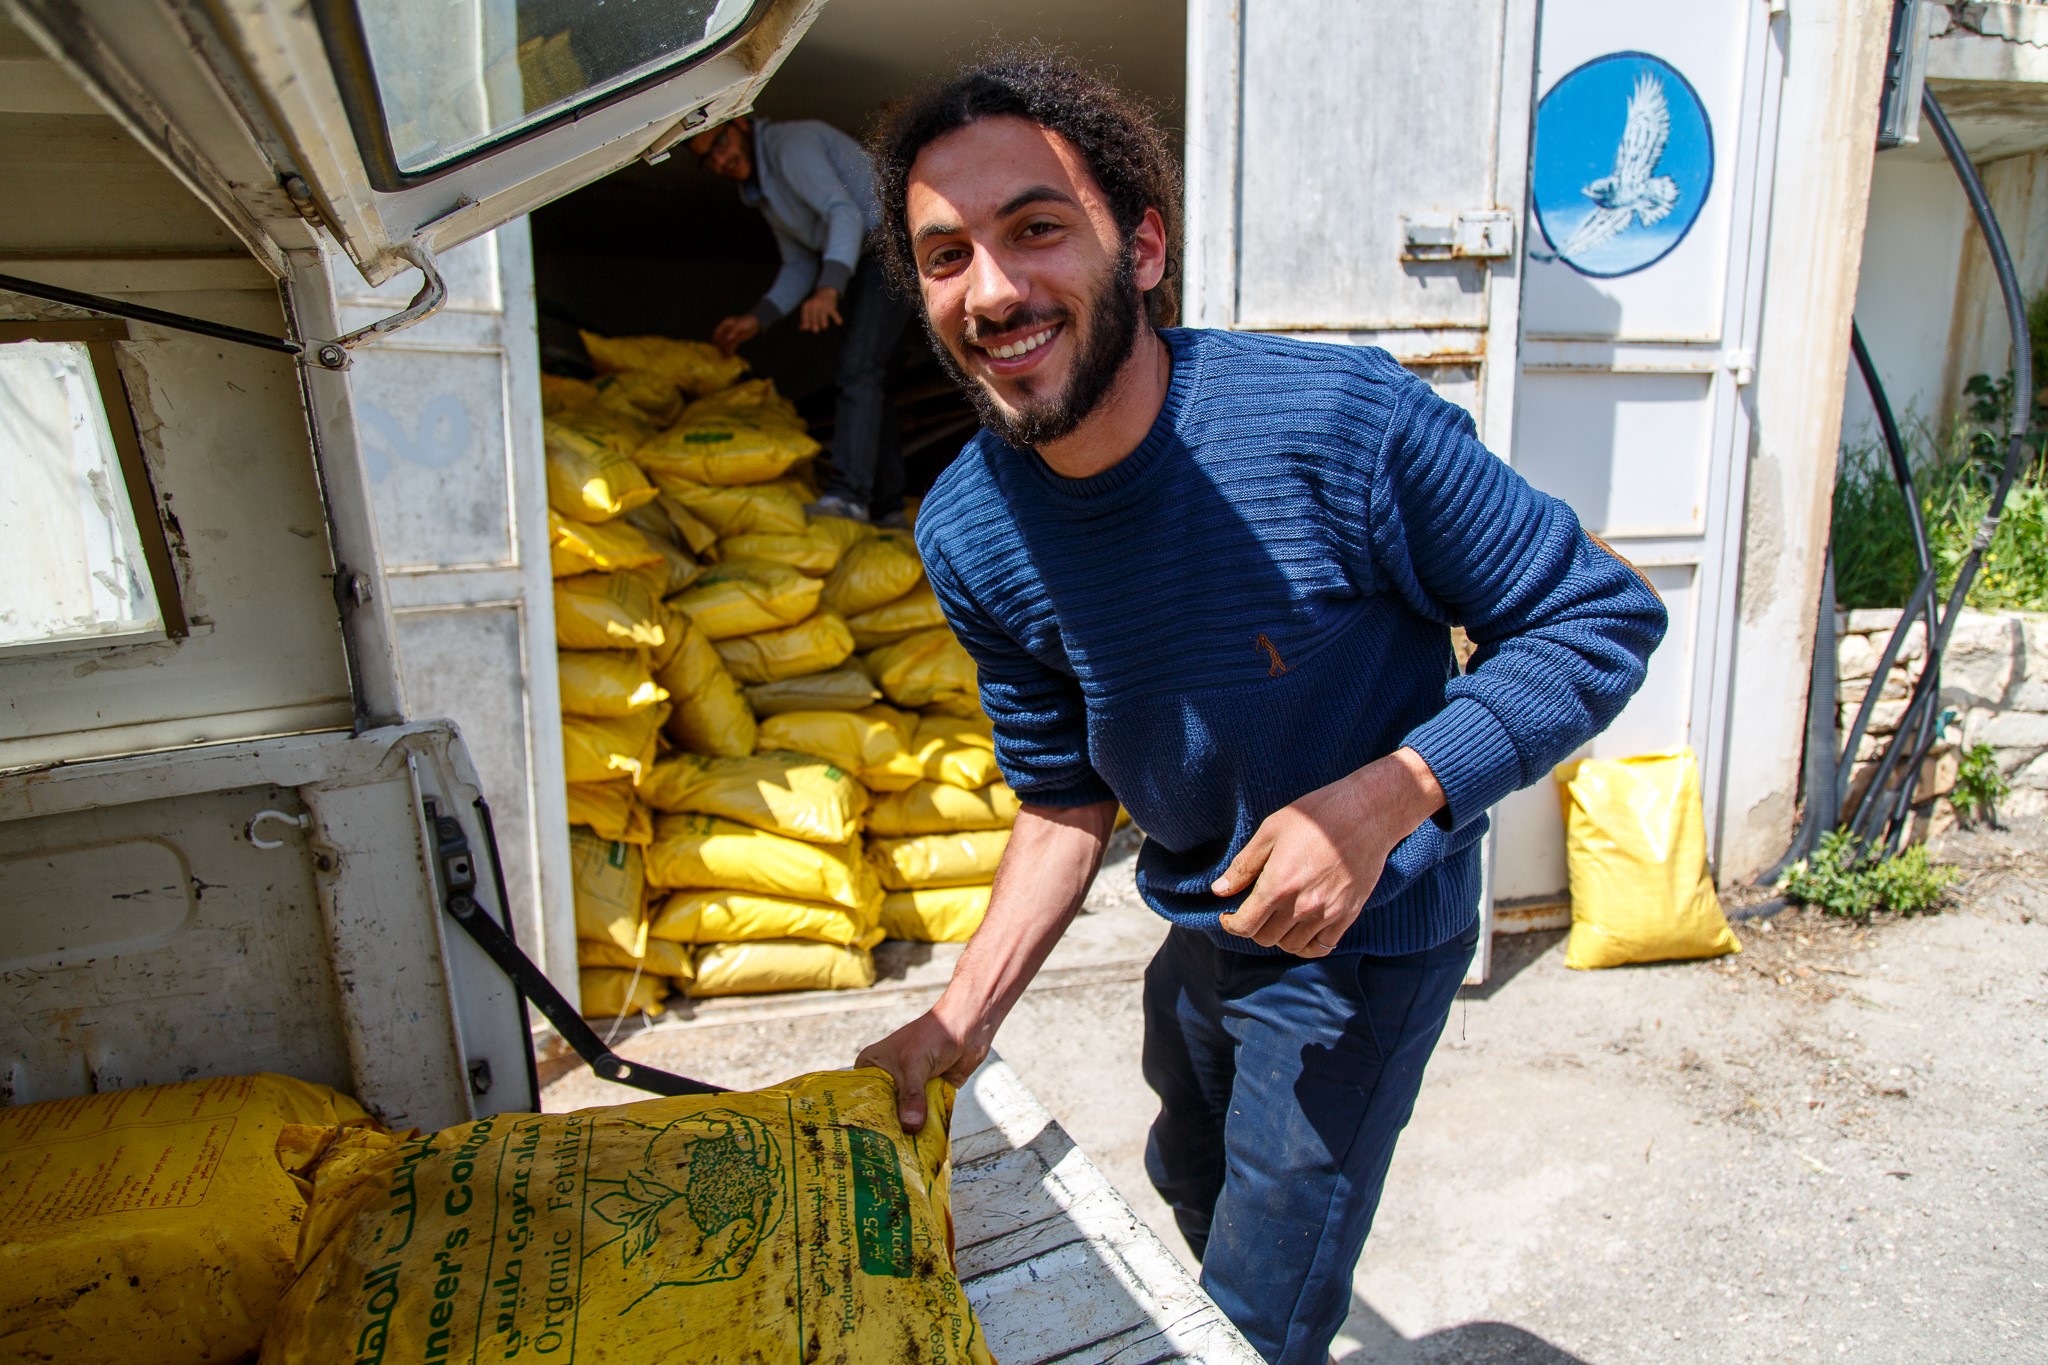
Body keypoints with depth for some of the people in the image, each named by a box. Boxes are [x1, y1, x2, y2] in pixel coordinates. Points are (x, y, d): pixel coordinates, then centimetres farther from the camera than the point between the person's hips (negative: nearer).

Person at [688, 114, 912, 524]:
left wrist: (829, 287, -43)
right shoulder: (761, 190, 16)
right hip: (870, 259, 10)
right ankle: (886, 507, 9)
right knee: (865, 380, 7)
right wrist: (756, 319, 4)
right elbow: (800, 266, 18)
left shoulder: (791, 144, -14)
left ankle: (846, 494, -30)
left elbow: (845, 213, -27)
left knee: (858, 368, -22)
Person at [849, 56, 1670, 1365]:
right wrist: (963, 1018, -12)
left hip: (1365, 940, -5)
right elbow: (1068, 795, -3)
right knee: (1193, 1193, 32)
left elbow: (1602, 616, -19)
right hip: (1200, 929, 6)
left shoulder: (1344, 419, -30)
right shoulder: (968, 535, -14)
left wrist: (1377, 804, -31)